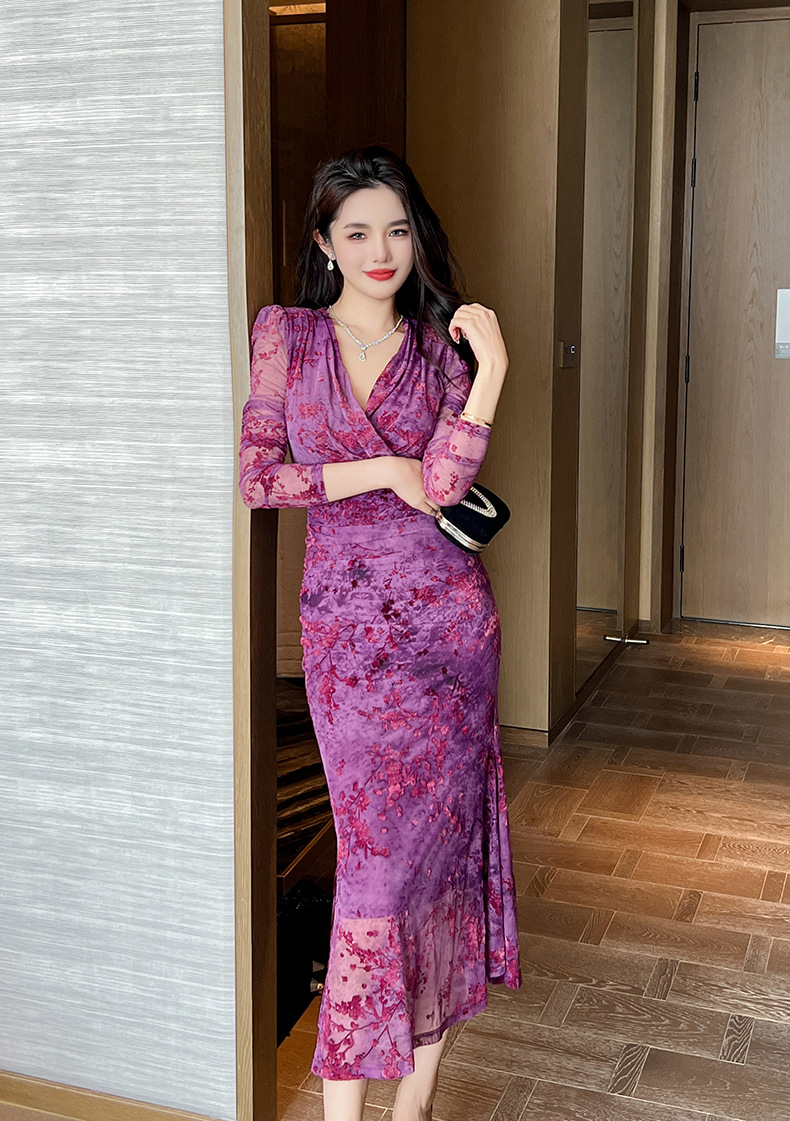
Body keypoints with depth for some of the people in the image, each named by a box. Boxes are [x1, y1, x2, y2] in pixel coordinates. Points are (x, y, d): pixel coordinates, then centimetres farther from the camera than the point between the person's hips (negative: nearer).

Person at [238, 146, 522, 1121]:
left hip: (446, 616, 1)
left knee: (439, 828, 4)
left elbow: (438, 484, -10)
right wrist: (374, 472, -7)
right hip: (345, 622, -1)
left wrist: (492, 369, -17)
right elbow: (253, 475, -4)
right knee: (380, 844, -2)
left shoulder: (443, 347, 5)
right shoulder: (285, 335, 5)